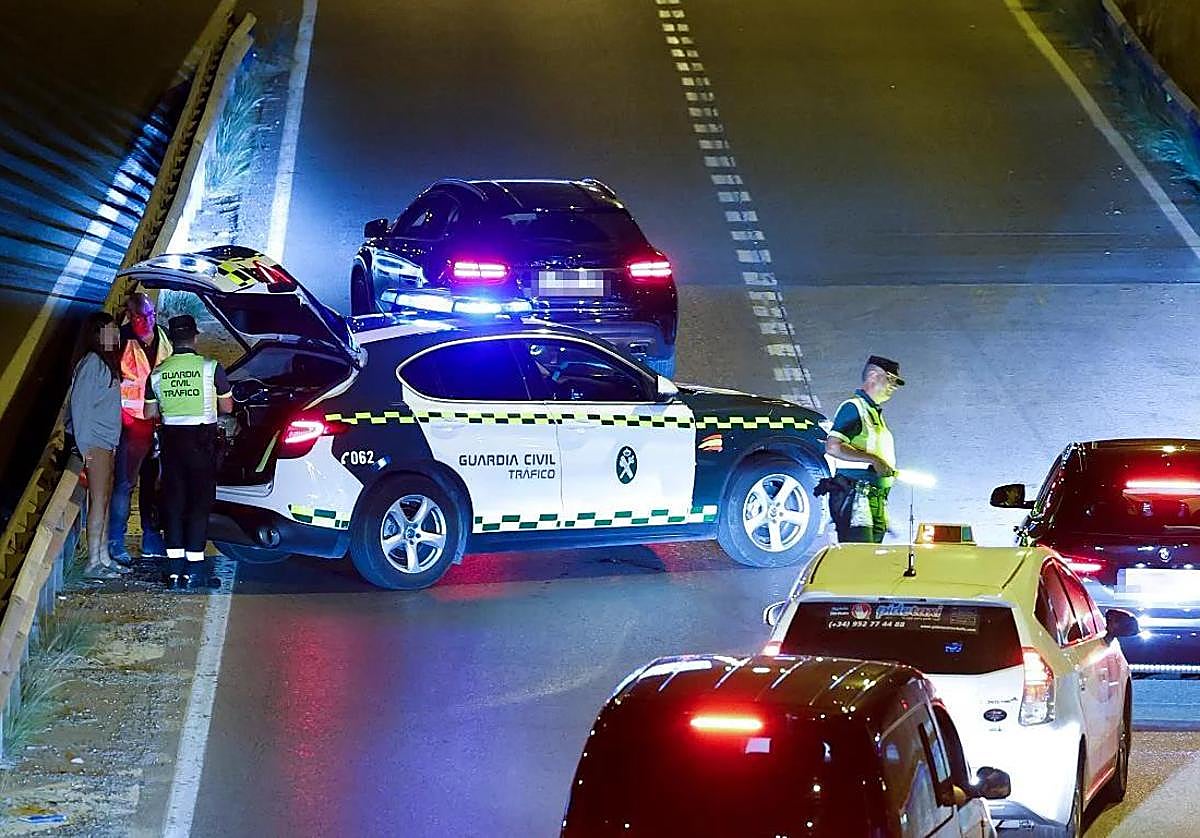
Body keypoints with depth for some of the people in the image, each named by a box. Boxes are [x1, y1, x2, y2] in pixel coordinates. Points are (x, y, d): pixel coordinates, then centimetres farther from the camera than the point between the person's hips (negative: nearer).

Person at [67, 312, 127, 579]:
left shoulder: (106, 362, 15)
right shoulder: (91, 362, -14)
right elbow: (79, 402, -17)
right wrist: (84, 444, -18)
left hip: (106, 442, 10)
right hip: (94, 442, -10)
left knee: (105, 499, 12)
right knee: (99, 500, -10)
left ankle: (104, 558, 17)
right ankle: (93, 563, -9)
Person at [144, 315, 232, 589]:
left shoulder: (158, 373, 2)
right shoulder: (210, 368, -8)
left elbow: (149, 413, 8)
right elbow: (227, 407, -2)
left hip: (171, 438, 3)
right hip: (202, 438, -3)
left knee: (173, 499, 9)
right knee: (200, 500, 1)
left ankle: (175, 567, 8)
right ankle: (194, 566, -4)